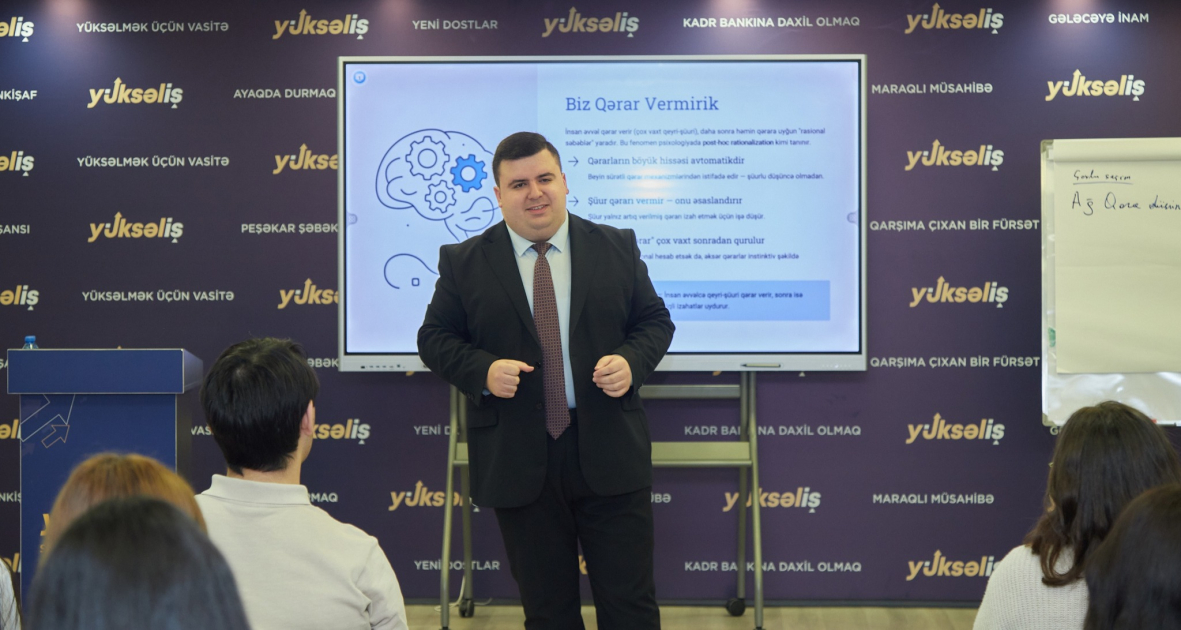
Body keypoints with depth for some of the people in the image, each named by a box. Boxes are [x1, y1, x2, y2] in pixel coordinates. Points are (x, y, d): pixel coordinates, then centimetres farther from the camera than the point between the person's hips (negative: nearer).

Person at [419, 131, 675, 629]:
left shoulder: (617, 248, 5)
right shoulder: (463, 262, 2)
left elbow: (655, 320, 9)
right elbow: (434, 337, 4)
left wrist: (631, 362, -11)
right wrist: (481, 371, -15)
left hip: (609, 455, 0)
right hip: (518, 463, 0)